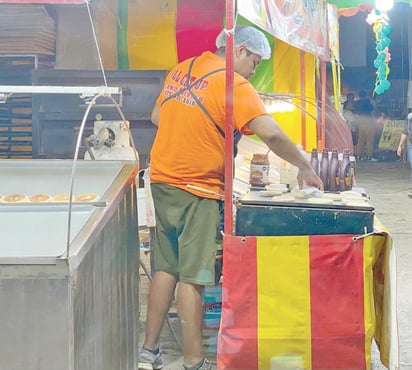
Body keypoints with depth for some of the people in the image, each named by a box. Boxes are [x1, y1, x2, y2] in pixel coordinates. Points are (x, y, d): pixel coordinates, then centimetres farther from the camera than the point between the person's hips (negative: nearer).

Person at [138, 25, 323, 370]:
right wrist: (305, 168, -11)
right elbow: (271, 133, -22)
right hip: (197, 189, -7)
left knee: (166, 268, 16)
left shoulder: (180, 70, 10)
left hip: (162, 180, 7)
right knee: (192, 277, -2)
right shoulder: (233, 84, -13)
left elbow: (156, 117, 21)